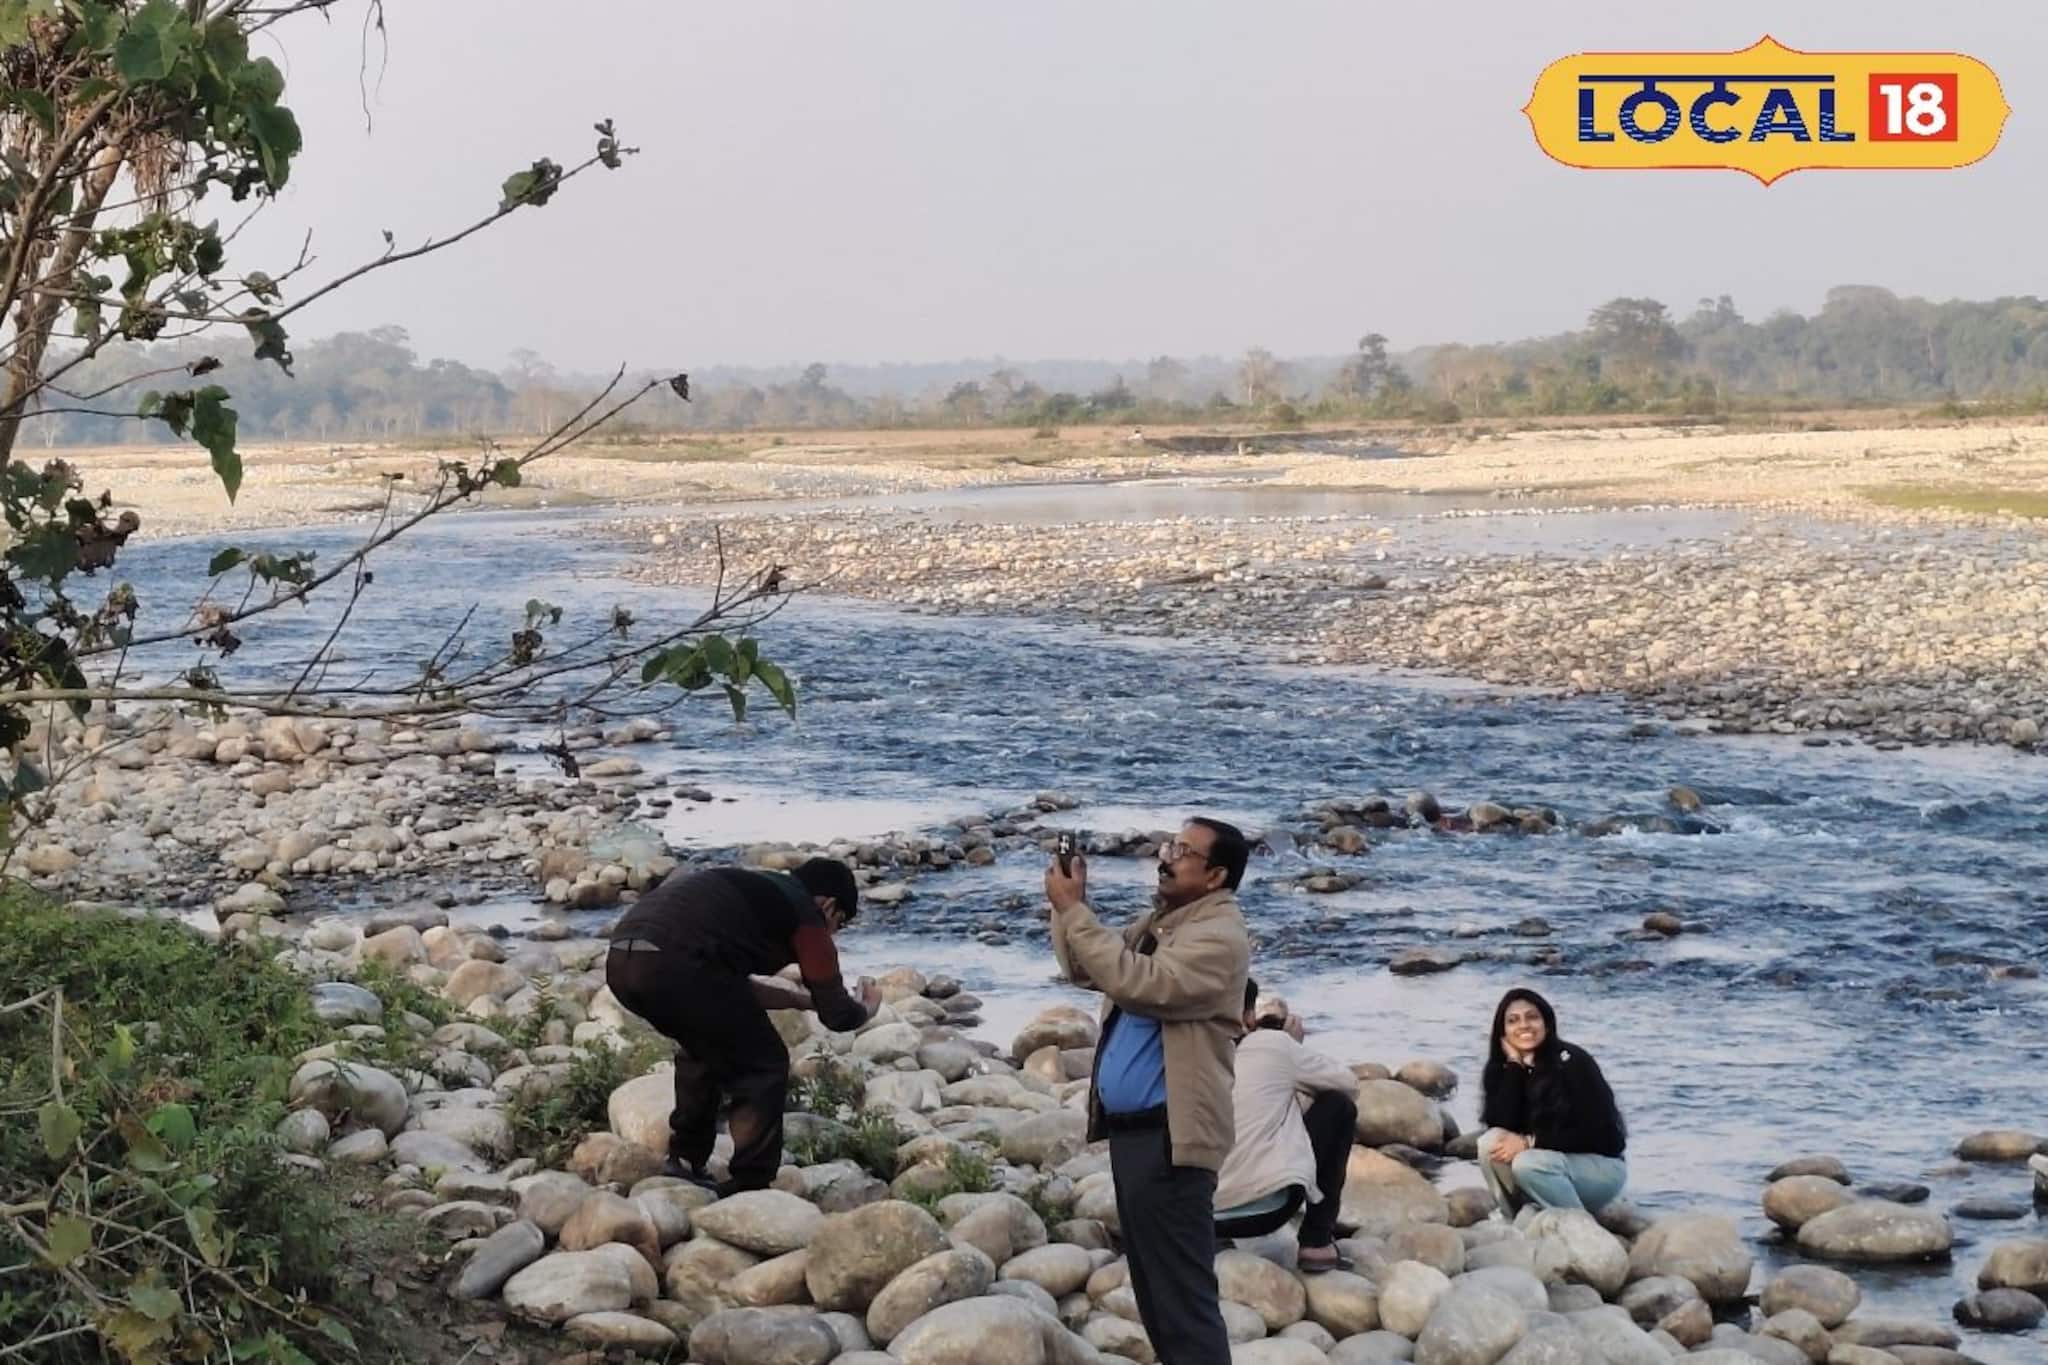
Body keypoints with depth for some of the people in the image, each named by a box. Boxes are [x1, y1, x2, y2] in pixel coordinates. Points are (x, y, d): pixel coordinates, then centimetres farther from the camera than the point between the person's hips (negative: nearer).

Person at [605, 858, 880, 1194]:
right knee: (763, 1066, 10)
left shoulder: (759, 889, 32)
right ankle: (750, 1185, 8)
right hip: (676, 965, -8)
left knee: (702, 1049, 32)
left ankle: (685, 1161, 33)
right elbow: (836, 1015, 15)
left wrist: (805, 999, 49)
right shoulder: (805, 916, 11)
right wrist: (868, 1008, 36)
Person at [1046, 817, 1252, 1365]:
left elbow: (1137, 982, -26)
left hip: (1168, 1135, -10)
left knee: (1181, 1290, -10)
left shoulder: (1219, 936, -15)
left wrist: (1073, 910, -21)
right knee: (1153, 1282, 18)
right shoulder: (1160, 920, 15)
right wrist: (1069, 906, 1)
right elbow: (1084, 970, 18)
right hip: (1130, 1126, 10)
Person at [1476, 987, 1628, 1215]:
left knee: (1528, 1163, -30)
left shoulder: (1572, 1061, -17)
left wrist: (1530, 1143, -23)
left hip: (1601, 1165, -6)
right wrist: (1514, 1063, -17)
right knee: (1490, 1143, -17)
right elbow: (1500, 1124, -15)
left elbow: (1595, 1133, -20)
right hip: (1553, 1161, 6)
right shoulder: (1506, 1068, 0)